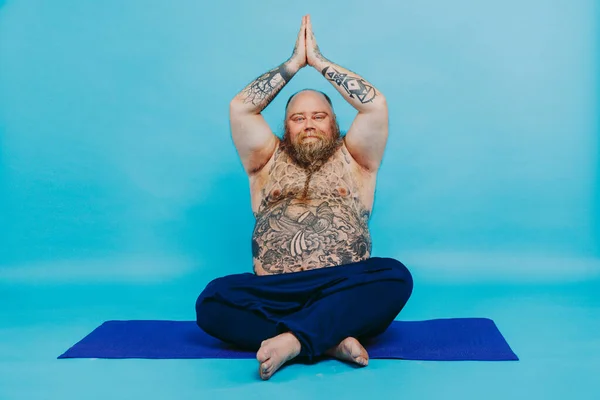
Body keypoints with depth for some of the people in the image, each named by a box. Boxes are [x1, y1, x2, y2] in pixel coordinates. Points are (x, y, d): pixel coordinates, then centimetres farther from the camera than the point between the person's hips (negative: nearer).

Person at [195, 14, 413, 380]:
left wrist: (319, 61, 11)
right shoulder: (268, 162, 20)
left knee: (396, 277, -31)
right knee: (212, 301, -27)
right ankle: (330, 340, -29)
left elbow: (375, 104, 4)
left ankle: (295, 339, -36)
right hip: (275, 291, 1)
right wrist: (294, 62, 11)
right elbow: (240, 107, 8)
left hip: (345, 289, 0)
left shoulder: (352, 160, 17)